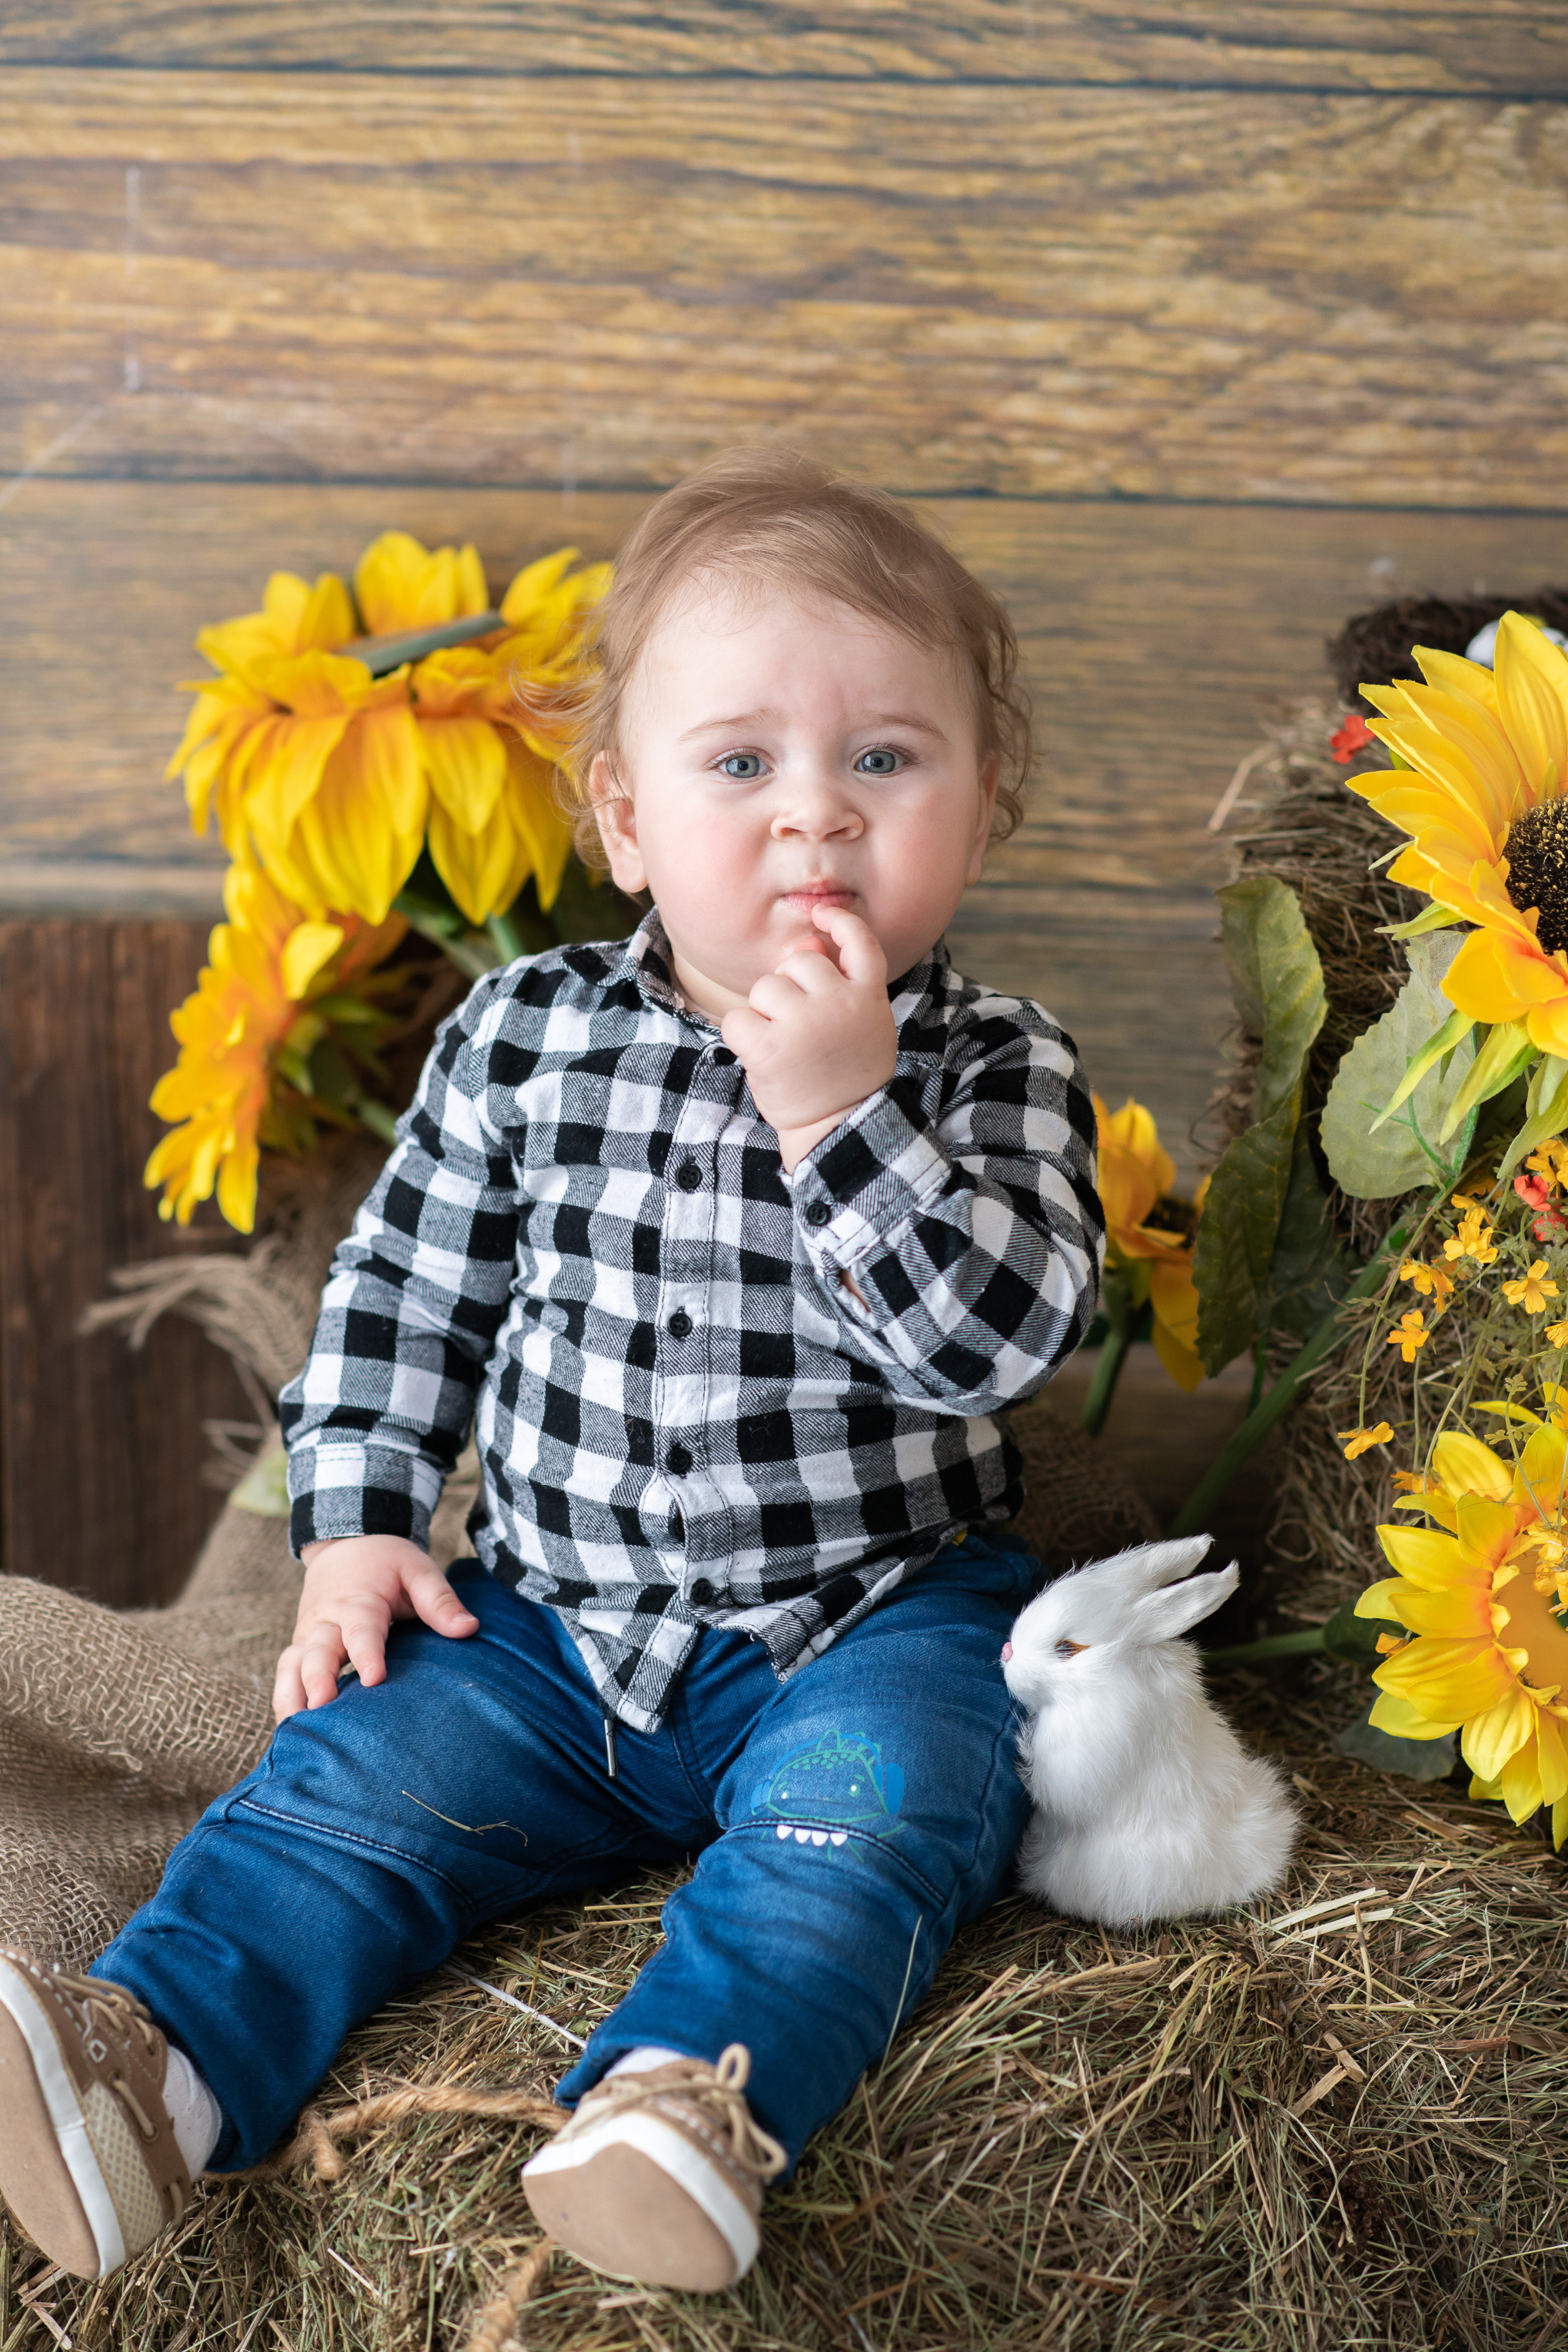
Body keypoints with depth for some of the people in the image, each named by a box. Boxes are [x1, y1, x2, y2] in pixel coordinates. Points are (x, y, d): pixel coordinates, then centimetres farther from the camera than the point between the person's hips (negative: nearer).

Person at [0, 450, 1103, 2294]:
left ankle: (694, 2094, -45)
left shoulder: (992, 1073, -6)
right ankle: (152, 2055, -25)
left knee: (866, 1801, -30)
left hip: (872, 1614, -2)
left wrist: (842, 1109, -28)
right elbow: (404, 1290, 10)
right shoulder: (526, 1040, 0)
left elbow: (996, 1341, -20)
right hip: (552, 1619, 3)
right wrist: (355, 1520, 1)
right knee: (353, 1770, -15)